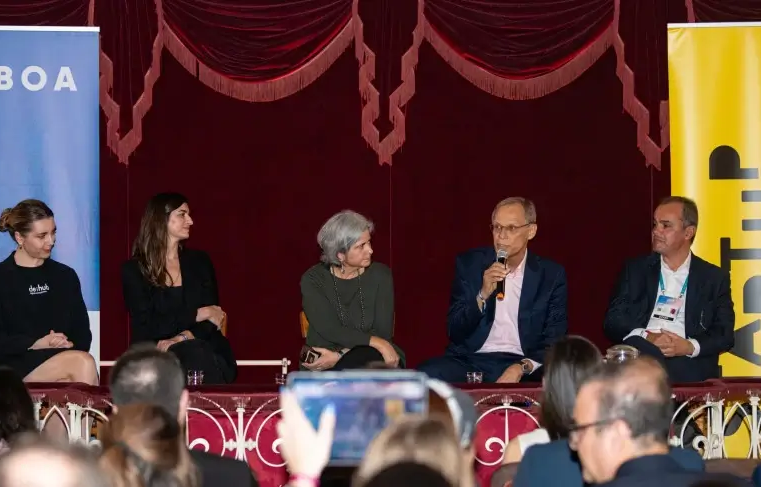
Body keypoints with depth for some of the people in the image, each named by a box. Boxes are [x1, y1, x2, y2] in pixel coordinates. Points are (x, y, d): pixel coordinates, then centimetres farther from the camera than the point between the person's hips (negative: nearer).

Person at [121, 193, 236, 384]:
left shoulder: (200, 261, 17)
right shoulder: (134, 270, 7)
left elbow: (214, 316, 5)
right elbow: (145, 329, -4)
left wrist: (182, 338, -16)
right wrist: (198, 314, -5)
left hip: (205, 349, 2)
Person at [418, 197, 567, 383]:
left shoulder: (552, 275, 5)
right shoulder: (469, 264, 6)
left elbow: (555, 341, 1)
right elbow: (455, 331, 4)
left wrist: (522, 367, -18)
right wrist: (483, 295, -13)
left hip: (522, 367, -1)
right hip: (471, 361, 1)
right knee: (426, 375, -29)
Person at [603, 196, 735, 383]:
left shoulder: (715, 278, 16)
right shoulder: (635, 269, 18)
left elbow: (725, 334, 8)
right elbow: (613, 321, 9)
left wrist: (690, 347, -14)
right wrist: (646, 337, -12)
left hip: (689, 363, -1)